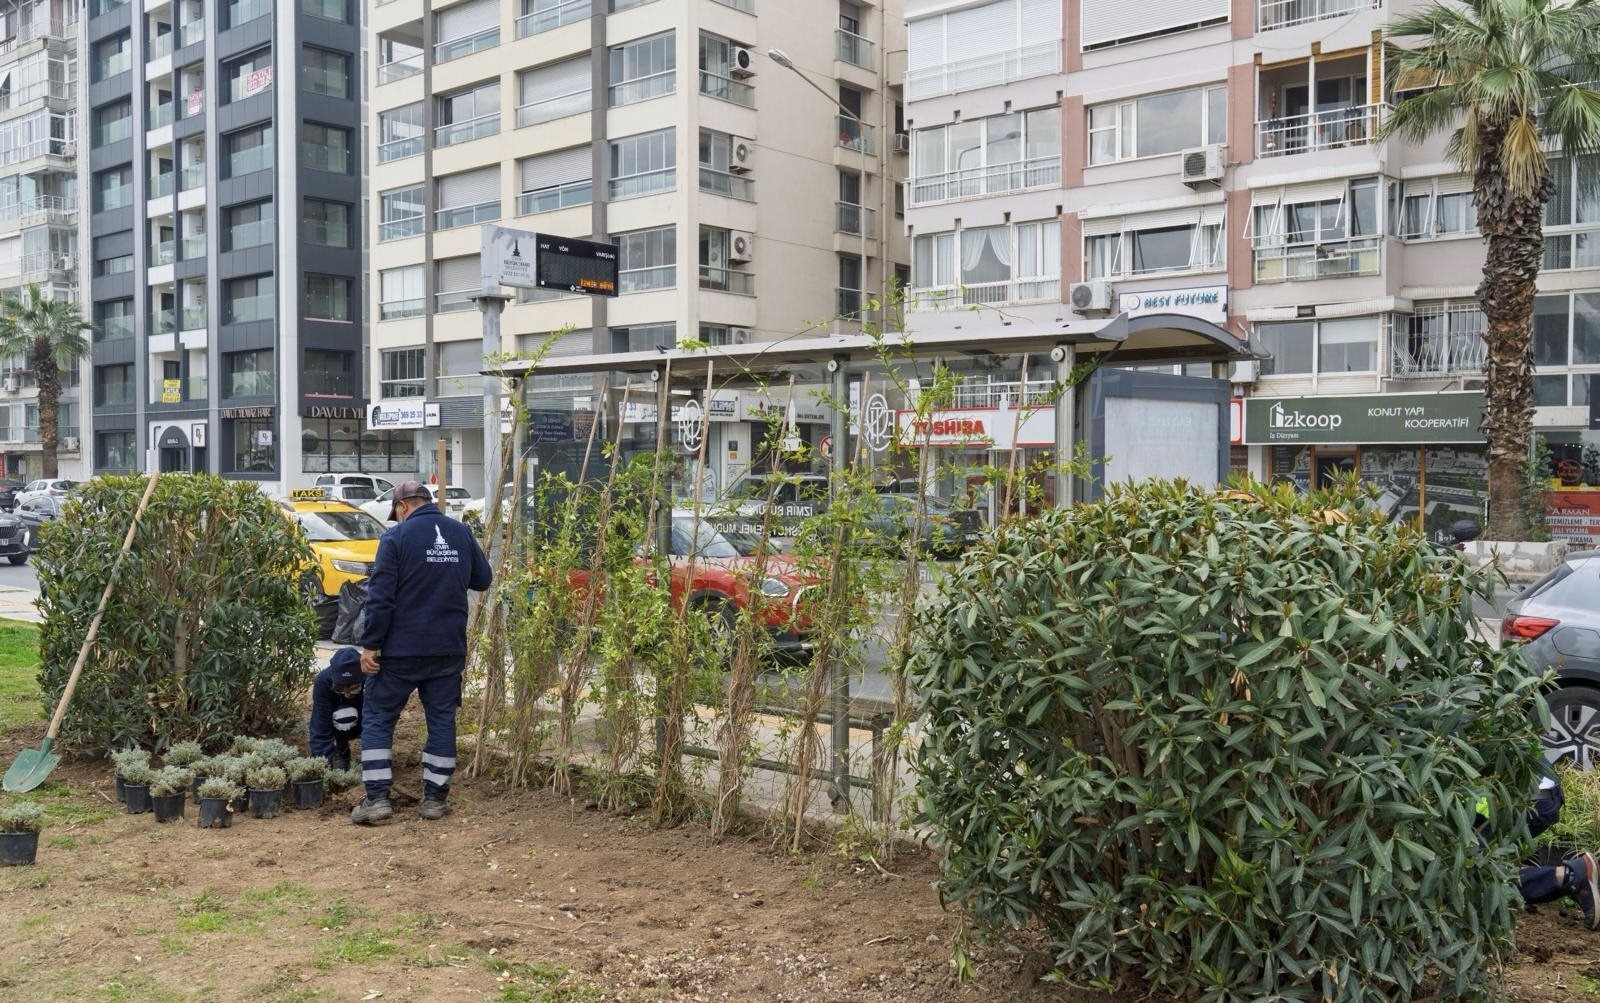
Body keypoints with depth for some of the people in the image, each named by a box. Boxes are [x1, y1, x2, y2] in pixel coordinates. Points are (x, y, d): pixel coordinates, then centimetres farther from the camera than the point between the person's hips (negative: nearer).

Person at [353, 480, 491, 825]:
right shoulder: (462, 533, 4)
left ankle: (377, 799, 2)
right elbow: (483, 580, 15)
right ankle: (435, 798, 13)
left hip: (401, 649, -4)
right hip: (449, 649, 4)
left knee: (378, 718, 7)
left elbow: (380, 597, -13)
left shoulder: (396, 537, -10)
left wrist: (370, 645, -8)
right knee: (442, 719, 10)